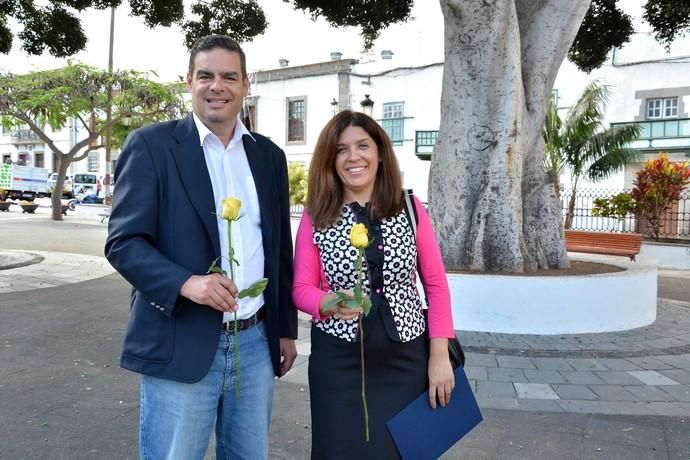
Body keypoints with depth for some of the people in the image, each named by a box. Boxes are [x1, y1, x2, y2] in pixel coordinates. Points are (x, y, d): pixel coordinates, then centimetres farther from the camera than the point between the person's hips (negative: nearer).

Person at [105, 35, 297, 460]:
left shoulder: (269, 155, 9)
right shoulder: (152, 145, -4)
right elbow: (123, 242, -8)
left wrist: (286, 329, 14)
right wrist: (185, 283, -25)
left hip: (255, 343, 4)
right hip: (181, 346, -4)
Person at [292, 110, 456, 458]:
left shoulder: (410, 207, -1)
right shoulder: (315, 217, -2)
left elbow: (436, 284, 2)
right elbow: (301, 288, -3)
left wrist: (439, 356, -2)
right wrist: (329, 302, -25)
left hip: (406, 357, 1)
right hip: (338, 360, -1)